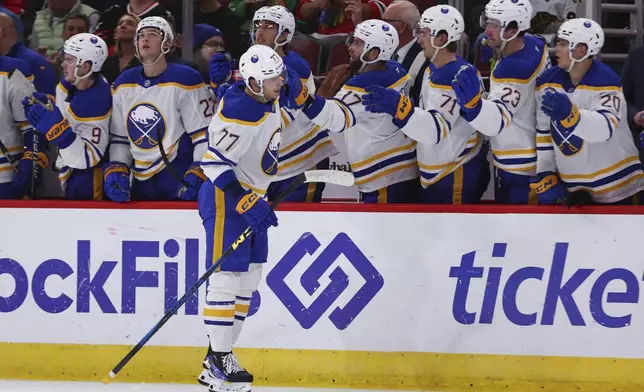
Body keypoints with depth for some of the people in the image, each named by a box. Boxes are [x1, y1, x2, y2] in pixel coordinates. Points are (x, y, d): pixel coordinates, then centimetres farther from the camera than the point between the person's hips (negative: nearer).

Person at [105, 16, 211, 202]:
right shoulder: (123, 85, 8)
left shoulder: (185, 80, -10)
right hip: (141, 187, 6)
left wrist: (196, 178, -16)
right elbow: (119, 138, 15)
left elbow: (206, 136, -10)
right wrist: (116, 172, 1)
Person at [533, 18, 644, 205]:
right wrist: (546, 176, 3)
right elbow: (543, 133, 8)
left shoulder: (605, 81, -17)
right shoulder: (548, 82, 2)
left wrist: (568, 112, -50)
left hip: (613, 185, -6)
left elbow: (605, 128, -34)